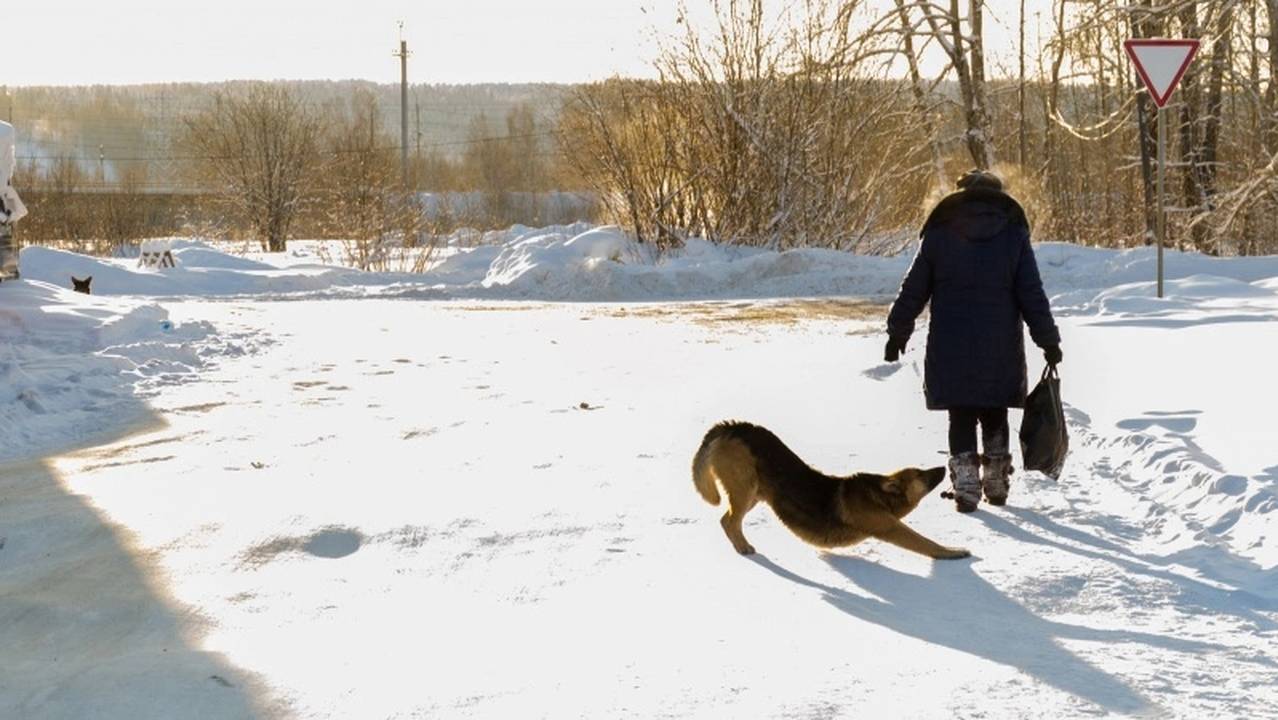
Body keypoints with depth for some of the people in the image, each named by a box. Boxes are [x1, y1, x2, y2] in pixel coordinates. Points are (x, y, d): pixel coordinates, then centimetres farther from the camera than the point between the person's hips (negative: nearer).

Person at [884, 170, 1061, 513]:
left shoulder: (939, 234, 2)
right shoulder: (1014, 234, 2)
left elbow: (913, 289, 5)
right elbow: (1032, 295, 0)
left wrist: (898, 332, 14)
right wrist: (1048, 341, 5)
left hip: (951, 348, -1)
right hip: (1001, 349, 1)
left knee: (961, 418, 5)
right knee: (994, 415, 16)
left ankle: (966, 485, -4)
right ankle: (996, 483, 20)